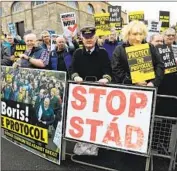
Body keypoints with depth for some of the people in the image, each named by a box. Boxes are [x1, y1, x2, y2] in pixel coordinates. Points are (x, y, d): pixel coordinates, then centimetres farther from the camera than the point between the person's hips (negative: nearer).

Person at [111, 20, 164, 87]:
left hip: (149, 88, 3)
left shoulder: (151, 48, 9)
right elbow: (116, 71, -7)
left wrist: (154, 82, -10)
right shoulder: (119, 50, 1)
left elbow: (160, 65, 5)